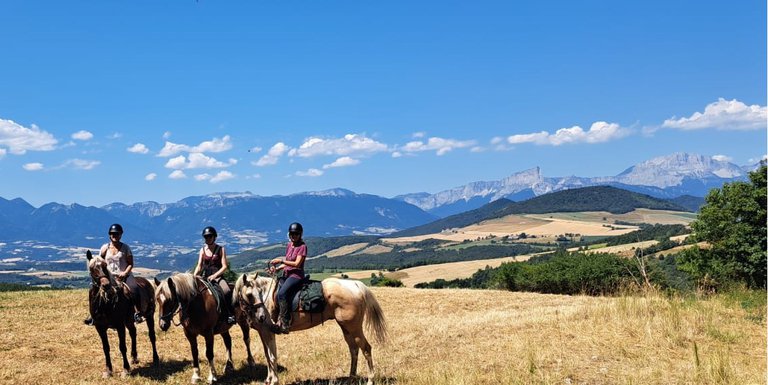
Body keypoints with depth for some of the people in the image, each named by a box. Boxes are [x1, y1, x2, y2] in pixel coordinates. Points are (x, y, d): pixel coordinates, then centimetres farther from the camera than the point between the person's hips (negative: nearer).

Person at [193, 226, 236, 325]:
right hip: (205, 277, 4)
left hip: (218, 276, -4)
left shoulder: (221, 249, 3)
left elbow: (224, 266, -4)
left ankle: (231, 316, -29)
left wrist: (214, 275, -18)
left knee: (227, 292, -32)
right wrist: (193, 277, -10)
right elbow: (199, 266, 8)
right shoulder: (202, 250, 13)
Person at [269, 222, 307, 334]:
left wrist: (281, 260, -17)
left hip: (296, 275, -9)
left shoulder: (302, 246, -6)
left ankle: (285, 324, -28)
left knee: (282, 293, -30)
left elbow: (297, 264, -15)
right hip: (286, 274, 9)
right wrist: (277, 268, 4)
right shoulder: (289, 245, 16)